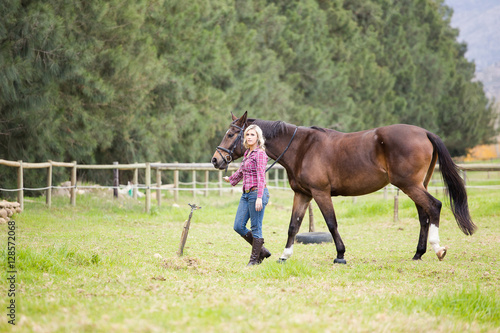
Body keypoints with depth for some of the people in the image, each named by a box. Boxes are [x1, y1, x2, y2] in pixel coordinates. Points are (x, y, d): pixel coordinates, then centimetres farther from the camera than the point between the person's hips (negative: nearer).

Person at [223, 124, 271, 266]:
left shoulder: (260, 153, -10)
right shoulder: (247, 153, 15)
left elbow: (261, 176, -18)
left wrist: (259, 197, -26)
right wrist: (231, 179, 50)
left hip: (257, 192, -9)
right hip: (246, 194, 9)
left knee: (256, 228, -2)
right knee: (238, 226, 6)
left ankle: (255, 259, 7)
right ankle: (262, 251, 17)